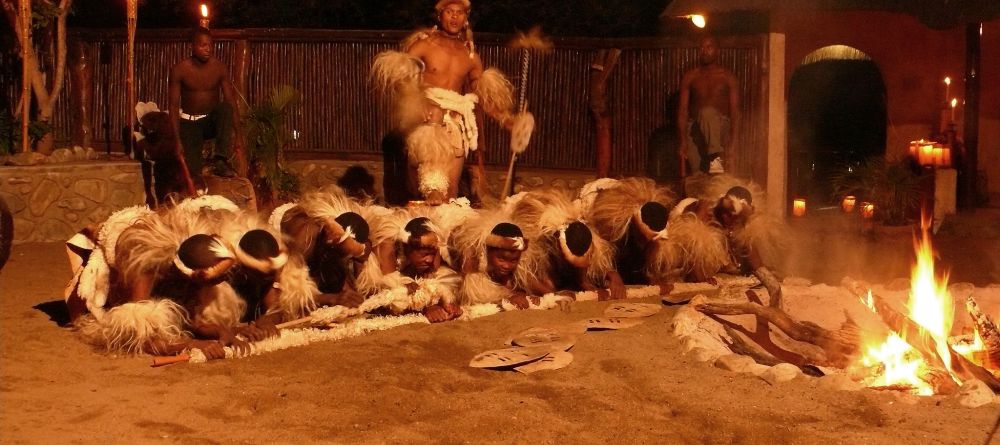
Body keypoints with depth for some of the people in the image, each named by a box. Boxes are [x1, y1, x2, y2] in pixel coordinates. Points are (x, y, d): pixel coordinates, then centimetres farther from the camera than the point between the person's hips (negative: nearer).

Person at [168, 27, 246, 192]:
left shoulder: (219, 68, -8)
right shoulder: (179, 70, -12)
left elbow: (231, 101, -8)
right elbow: (173, 105, -11)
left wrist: (237, 135, -16)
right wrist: (177, 139, -20)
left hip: (213, 121, 1)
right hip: (189, 123, -1)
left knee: (226, 108, -34)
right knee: (193, 172, -20)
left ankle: (221, 161, -33)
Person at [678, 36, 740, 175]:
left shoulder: (728, 77, 7)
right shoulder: (689, 77, 11)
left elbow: (735, 111, 2)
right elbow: (682, 110, 7)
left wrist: (732, 142, -9)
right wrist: (683, 141, -4)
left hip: (719, 129, -2)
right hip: (695, 130, 2)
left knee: (708, 112, -36)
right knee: (697, 175, -16)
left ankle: (715, 158, -45)